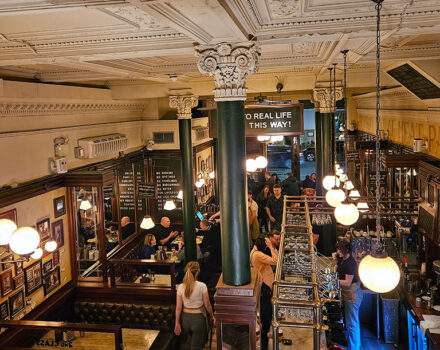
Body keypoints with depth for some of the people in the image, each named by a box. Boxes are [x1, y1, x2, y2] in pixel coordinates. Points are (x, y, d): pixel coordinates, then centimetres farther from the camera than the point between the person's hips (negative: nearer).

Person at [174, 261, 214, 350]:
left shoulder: (181, 287, -9)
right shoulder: (202, 286, -17)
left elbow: (178, 308, -4)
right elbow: (207, 305, -8)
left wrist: (177, 323, 5)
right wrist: (212, 316, 9)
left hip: (185, 317, 3)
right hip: (198, 317, -3)